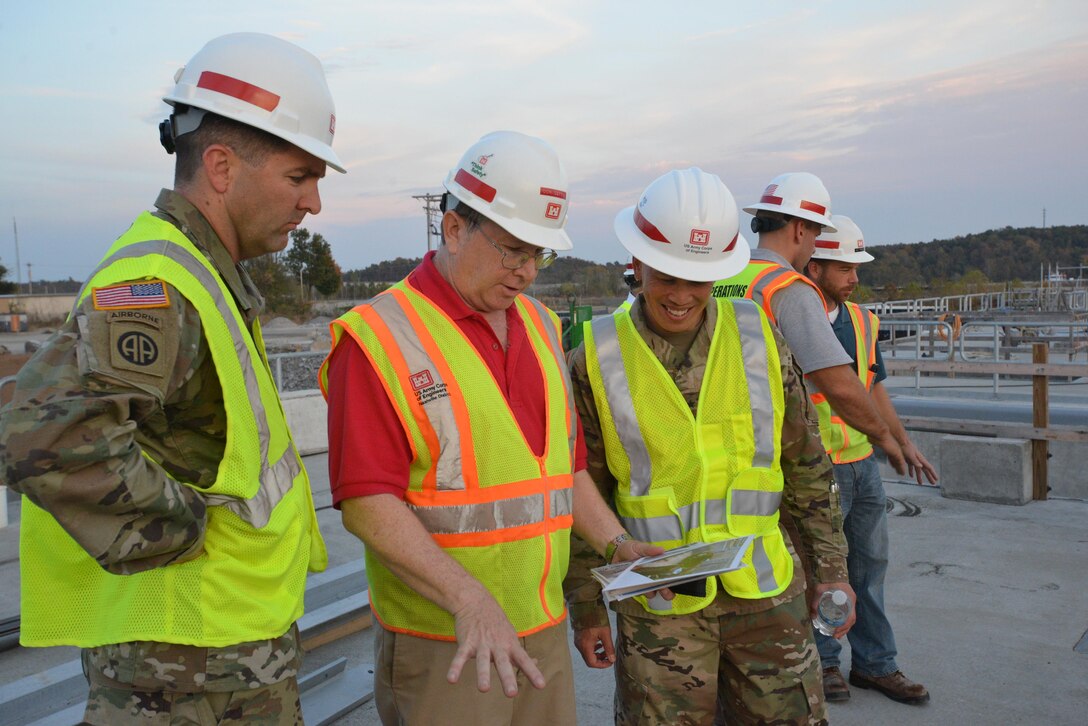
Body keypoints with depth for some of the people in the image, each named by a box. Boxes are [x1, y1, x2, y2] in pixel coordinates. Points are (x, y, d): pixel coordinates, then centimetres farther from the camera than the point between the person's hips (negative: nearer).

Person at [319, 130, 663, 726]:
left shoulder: (539, 326, 10)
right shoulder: (378, 338, -12)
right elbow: (365, 502, -19)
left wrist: (618, 545, 6)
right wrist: (469, 600, -25)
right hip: (441, 647, -6)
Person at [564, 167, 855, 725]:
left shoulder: (760, 337, -2)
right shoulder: (597, 360, -7)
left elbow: (807, 466, 6)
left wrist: (830, 567, 7)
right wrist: (586, 606, 2)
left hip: (766, 594, 2)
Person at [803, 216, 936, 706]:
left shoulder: (862, 321, 9)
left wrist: (903, 443, 18)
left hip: (864, 463, 7)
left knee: (870, 563, 14)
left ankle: (873, 663, 27)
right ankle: (821, 661, 24)